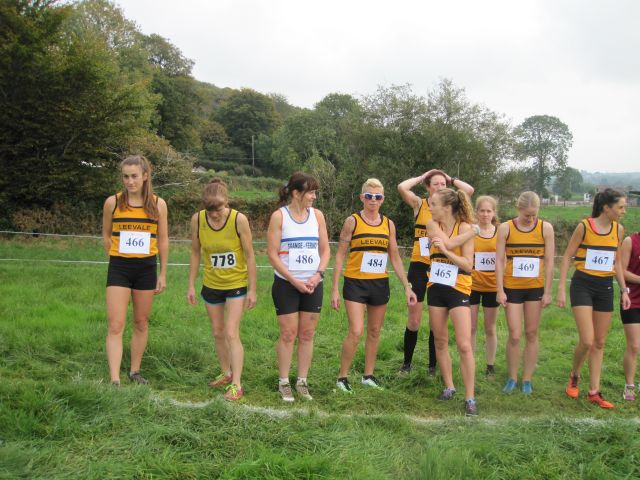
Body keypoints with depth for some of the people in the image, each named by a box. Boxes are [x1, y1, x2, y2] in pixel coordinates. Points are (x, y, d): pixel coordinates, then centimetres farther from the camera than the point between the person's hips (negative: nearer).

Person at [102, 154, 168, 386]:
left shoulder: (158, 204, 0)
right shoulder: (113, 202, -3)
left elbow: (163, 240, 6)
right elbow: (106, 235, 10)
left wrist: (163, 274, 6)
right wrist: (118, 258, 7)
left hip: (147, 268, 2)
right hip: (119, 268, -1)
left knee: (141, 323, 12)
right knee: (115, 326, -7)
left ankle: (135, 371, 27)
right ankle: (114, 380, -7)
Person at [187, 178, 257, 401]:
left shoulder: (239, 219, -21)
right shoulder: (197, 219, -12)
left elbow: (249, 255, -13)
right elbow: (195, 253, 0)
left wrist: (252, 289, -10)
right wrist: (191, 285, 1)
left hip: (236, 284, -4)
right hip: (211, 285, 4)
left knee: (231, 333, -10)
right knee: (218, 333, 14)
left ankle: (236, 384, -4)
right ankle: (226, 373, 33)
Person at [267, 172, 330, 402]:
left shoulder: (317, 215, 6)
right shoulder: (279, 216, -6)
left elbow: (325, 249, 9)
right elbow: (272, 253, -8)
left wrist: (318, 275, -8)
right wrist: (294, 281, -14)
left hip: (313, 285, 4)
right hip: (286, 284, -3)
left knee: (307, 335, 7)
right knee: (288, 334, 0)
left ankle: (302, 381, 18)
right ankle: (284, 382, 13)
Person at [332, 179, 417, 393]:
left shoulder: (388, 224, 6)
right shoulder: (352, 221, -5)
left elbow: (395, 257, 11)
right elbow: (340, 255, -3)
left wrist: (407, 287, 6)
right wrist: (335, 289, -7)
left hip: (380, 284, 4)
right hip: (355, 283, -4)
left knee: (374, 332, 12)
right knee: (356, 332, -12)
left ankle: (368, 375, 27)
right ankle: (342, 377, 4)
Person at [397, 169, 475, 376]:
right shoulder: (419, 204, 1)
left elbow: (470, 190, -10)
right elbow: (402, 187, -15)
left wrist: (451, 179, 3)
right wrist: (422, 177, -1)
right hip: (419, 267, -1)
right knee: (414, 321, 2)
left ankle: (433, 365, 20)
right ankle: (407, 362, 19)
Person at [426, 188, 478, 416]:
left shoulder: (465, 228, -11)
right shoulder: (432, 226, 1)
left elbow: (468, 264, -14)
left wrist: (445, 250, -23)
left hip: (458, 290, -5)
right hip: (435, 288, 5)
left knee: (464, 345, -10)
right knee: (440, 341, 12)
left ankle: (470, 398, -2)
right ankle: (449, 386, 27)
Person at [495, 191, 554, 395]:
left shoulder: (545, 228, -3)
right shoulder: (505, 228, -4)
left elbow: (549, 262, -1)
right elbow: (499, 261, -4)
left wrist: (547, 292, -3)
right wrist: (500, 290, -8)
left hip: (535, 288, 1)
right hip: (512, 287, -1)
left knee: (531, 334, 7)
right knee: (514, 335, -2)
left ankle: (527, 379, 18)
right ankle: (512, 378, 15)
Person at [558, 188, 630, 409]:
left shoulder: (618, 230, 4)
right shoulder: (584, 226, -10)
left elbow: (616, 261, 15)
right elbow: (567, 256, -5)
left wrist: (624, 290, 9)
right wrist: (561, 288, -9)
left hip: (605, 287, 5)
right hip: (582, 285, -5)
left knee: (599, 343, 7)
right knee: (587, 341, -12)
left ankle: (593, 391, 15)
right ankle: (574, 376, 17)